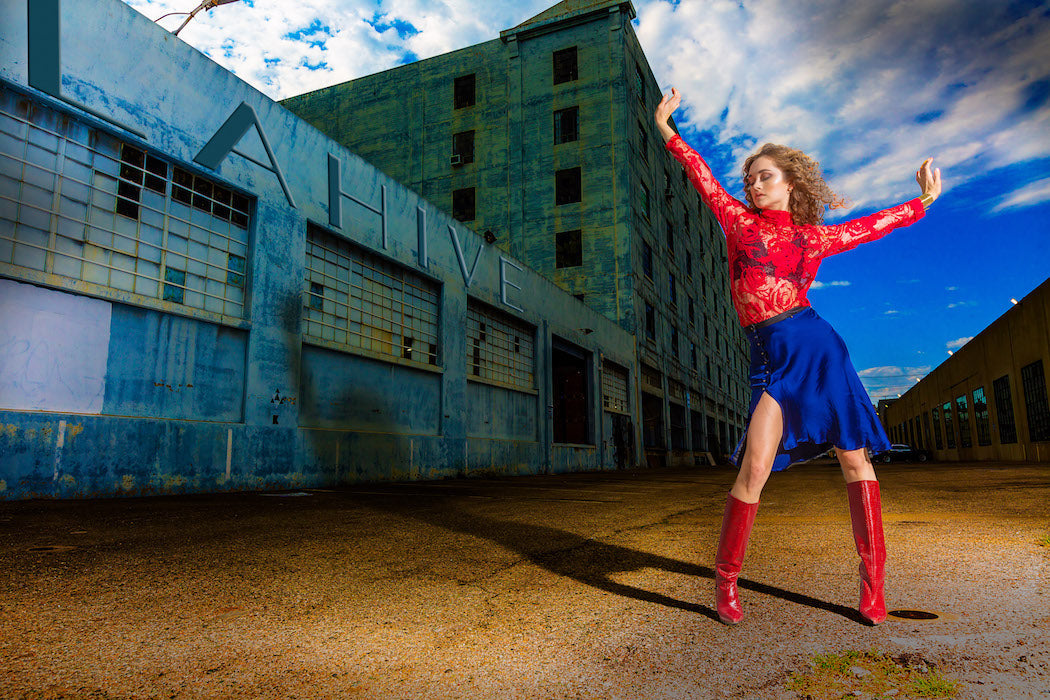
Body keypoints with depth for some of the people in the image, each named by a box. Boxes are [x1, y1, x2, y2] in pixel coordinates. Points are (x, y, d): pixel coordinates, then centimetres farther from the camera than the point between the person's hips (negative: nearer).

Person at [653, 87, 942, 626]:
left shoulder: (815, 236, 14)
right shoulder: (739, 220, 12)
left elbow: (874, 226, 30)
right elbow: (701, 175, 17)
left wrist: (923, 200, 33)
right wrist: (665, 126, 22)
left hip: (816, 348, 2)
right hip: (771, 359, -2)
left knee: (855, 460, 1)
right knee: (754, 470, -13)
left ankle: (872, 580, 15)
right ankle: (725, 580, 2)